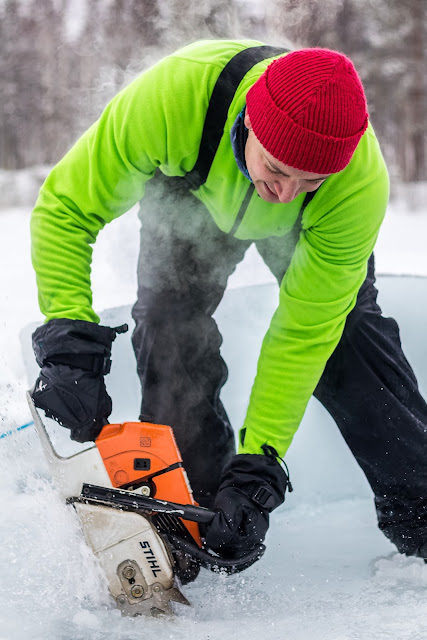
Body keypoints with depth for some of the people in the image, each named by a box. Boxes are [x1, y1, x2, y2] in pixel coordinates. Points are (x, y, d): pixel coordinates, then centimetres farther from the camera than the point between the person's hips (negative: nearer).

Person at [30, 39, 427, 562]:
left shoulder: (361, 182, -42)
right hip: (192, 190, 1)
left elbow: (304, 330, -34)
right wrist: (70, 346, -44)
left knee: (345, 332, -15)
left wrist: (257, 463, -37)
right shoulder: (171, 96, -46)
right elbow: (65, 209, -34)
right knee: (172, 327, -17)